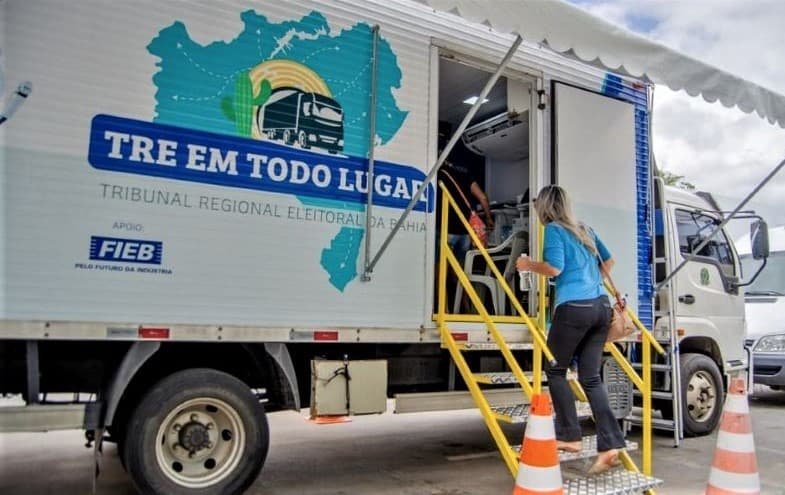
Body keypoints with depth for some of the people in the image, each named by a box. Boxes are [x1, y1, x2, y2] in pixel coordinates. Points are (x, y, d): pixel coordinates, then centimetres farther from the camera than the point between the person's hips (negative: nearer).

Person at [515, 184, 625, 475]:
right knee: (590, 378, 8)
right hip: (601, 306, 7)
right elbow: (608, 260, 33)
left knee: (555, 370, 8)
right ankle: (610, 445, 1)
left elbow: (554, 268, -12)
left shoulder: (553, 229, 0)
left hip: (574, 307, -7)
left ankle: (570, 437, 9)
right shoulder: (584, 230, 22)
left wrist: (528, 265, 4)